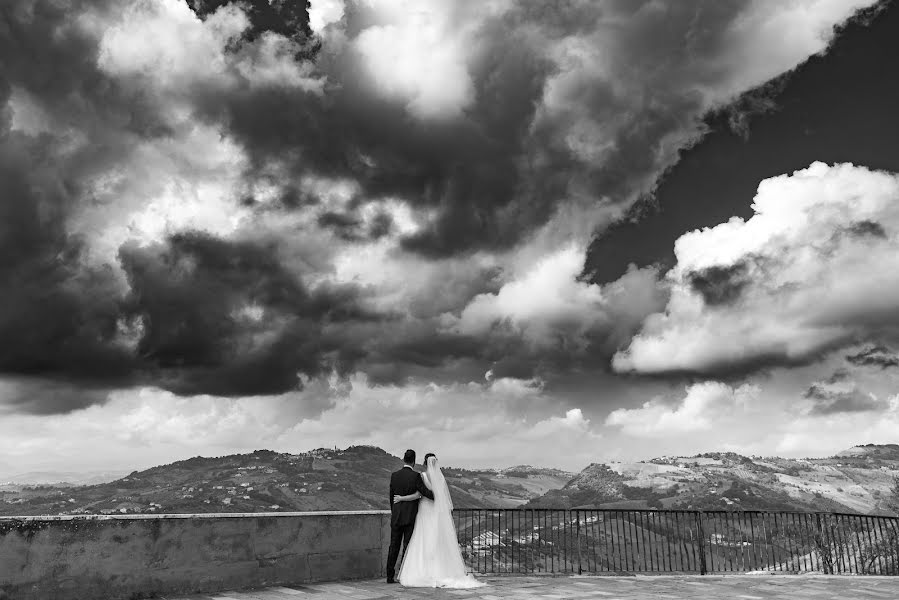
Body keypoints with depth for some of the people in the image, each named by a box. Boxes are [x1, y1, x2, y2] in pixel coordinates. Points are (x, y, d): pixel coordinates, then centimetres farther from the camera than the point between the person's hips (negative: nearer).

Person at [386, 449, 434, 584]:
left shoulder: (394, 475, 2)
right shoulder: (415, 476, -11)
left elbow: (391, 495, 10)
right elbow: (426, 492, -14)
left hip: (396, 516, 4)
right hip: (410, 516, -4)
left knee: (394, 546, 11)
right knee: (408, 546, 2)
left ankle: (390, 576, 13)